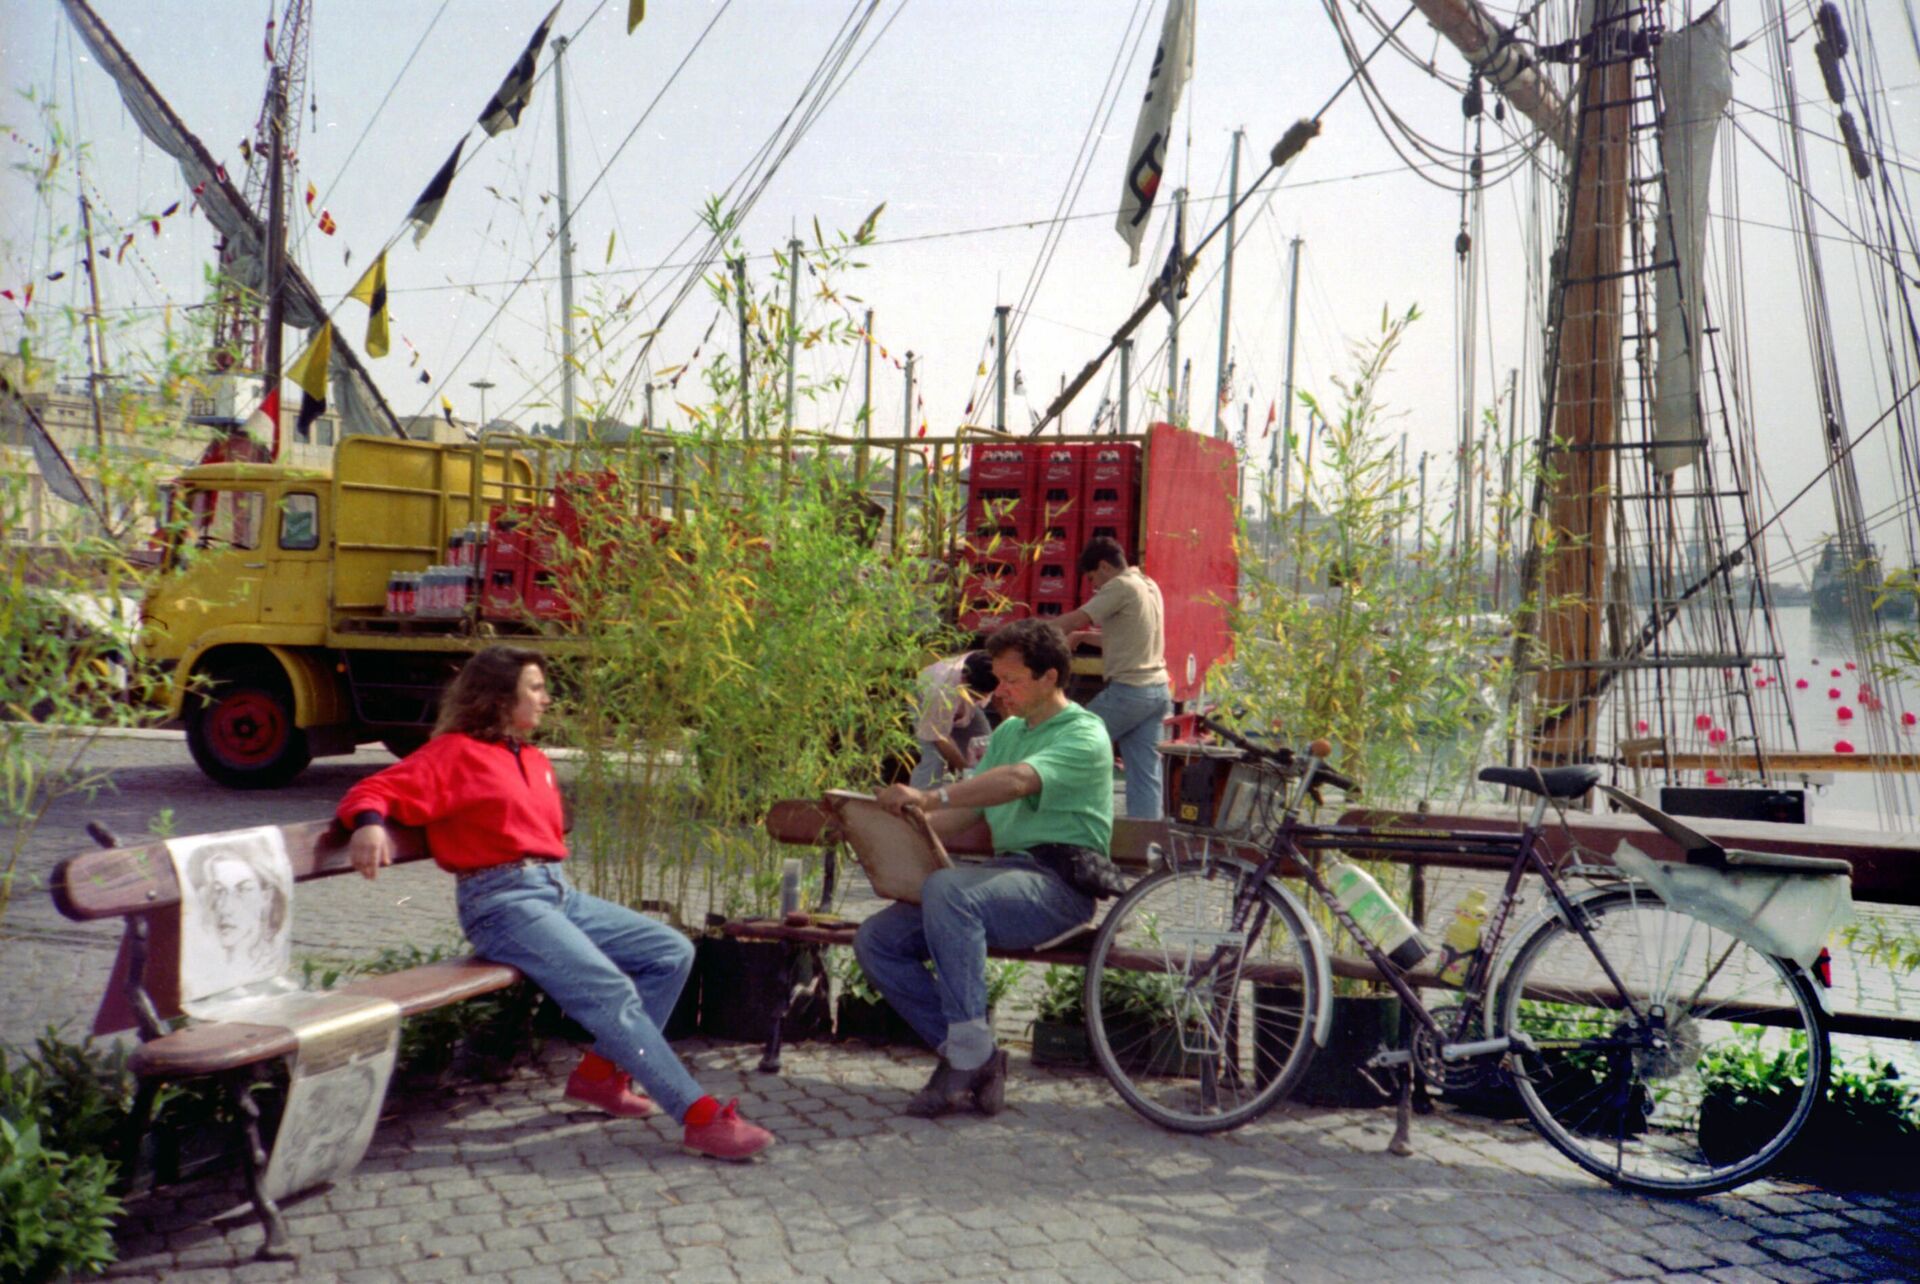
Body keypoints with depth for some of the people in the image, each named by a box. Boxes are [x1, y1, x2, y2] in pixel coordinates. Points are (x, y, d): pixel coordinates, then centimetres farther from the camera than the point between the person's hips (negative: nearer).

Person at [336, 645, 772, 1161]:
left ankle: (601, 1071, 6)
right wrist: (369, 823, -30)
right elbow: (374, 791, -9)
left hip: (558, 891, 9)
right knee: (610, 992, -24)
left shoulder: (535, 761, 22)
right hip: (502, 900, -9)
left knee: (672, 952, 3)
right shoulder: (455, 754, 0)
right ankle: (702, 1118, -25)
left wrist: (558, 883, 8)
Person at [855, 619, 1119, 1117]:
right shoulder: (1008, 733, 23)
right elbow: (965, 815, 20)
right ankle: (965, 1055, -5)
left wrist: (930, 797, -35)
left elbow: (1017, 781, -25)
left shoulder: (1083, 735, -5)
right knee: (876, 939, -8)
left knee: (946, 888, -36)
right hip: (1003, 871, 8)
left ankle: (972, 1052, -28)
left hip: (1057, 884, -8)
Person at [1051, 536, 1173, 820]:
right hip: (1157, 689, 9)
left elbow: (1075, 620, -14)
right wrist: (1081, 637, 17)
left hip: (1128, 690, -9)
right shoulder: (1148, 586, 18)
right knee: (1145, 772, 5)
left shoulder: (1120, 587, -10)